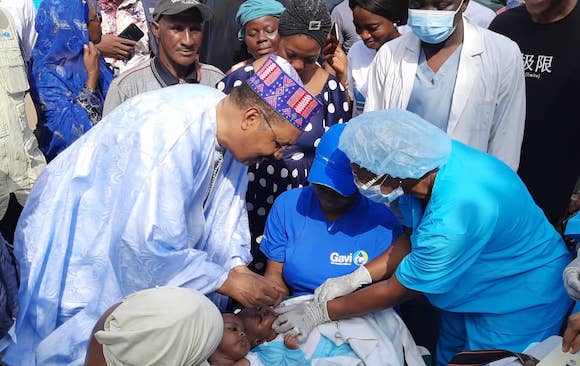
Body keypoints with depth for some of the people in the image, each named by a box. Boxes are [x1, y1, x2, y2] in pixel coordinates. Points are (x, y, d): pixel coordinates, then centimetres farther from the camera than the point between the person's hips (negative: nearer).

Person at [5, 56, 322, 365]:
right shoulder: (173, 133, -35)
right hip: (81, 243, -7)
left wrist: (239, 268, -11)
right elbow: (150, 242, -35)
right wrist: (228, 281, -26)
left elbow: (226, 208, 3)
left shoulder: (230, 129, -8)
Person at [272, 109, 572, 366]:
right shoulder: (430, 157, -17)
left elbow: (397, 291, -25)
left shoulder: (455, 217, -40)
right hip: (468, 288, 8)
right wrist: (355, 277, -11)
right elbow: (414, 238, -2)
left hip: (518, 303, -8)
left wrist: (320, 312, -13)